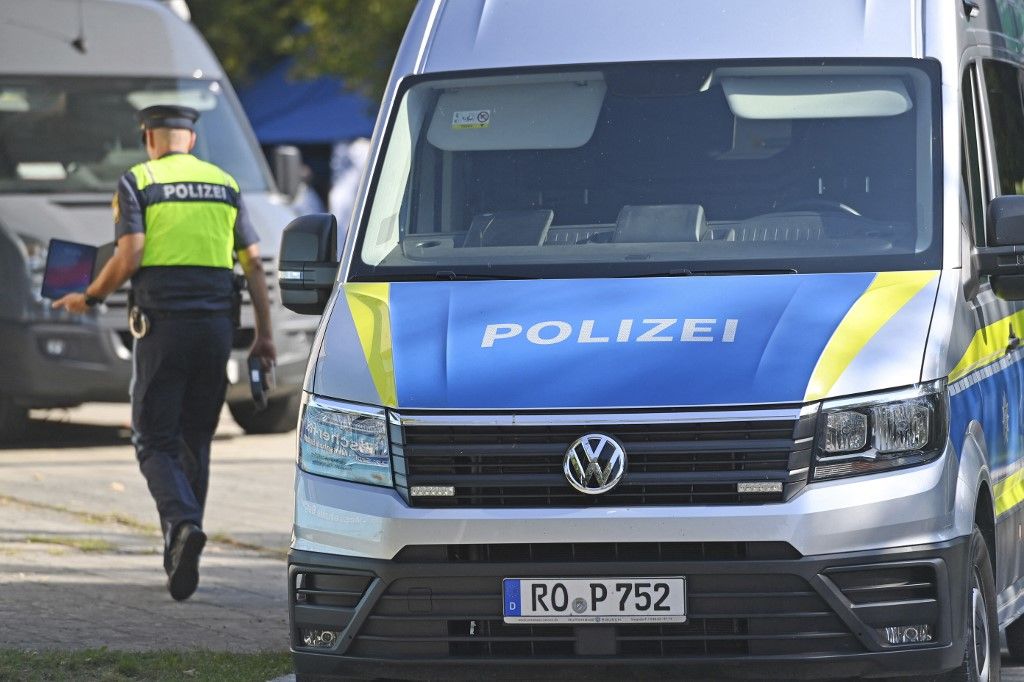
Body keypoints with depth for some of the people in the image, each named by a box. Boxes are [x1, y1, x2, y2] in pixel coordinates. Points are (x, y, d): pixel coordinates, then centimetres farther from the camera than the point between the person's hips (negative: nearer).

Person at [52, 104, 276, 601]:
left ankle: (182, 523, -27)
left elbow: (129, 256, -12)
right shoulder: (225, 185, 12)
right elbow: (253, 263, 9)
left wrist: (89, 298, 3)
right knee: (195, 442, 14)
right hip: (215, 325, 4)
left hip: (162, 325, -4)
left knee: (155, 442, 0)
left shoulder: (137, 183, 0)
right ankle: (179, 558, 16)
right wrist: (264, 335, 12)